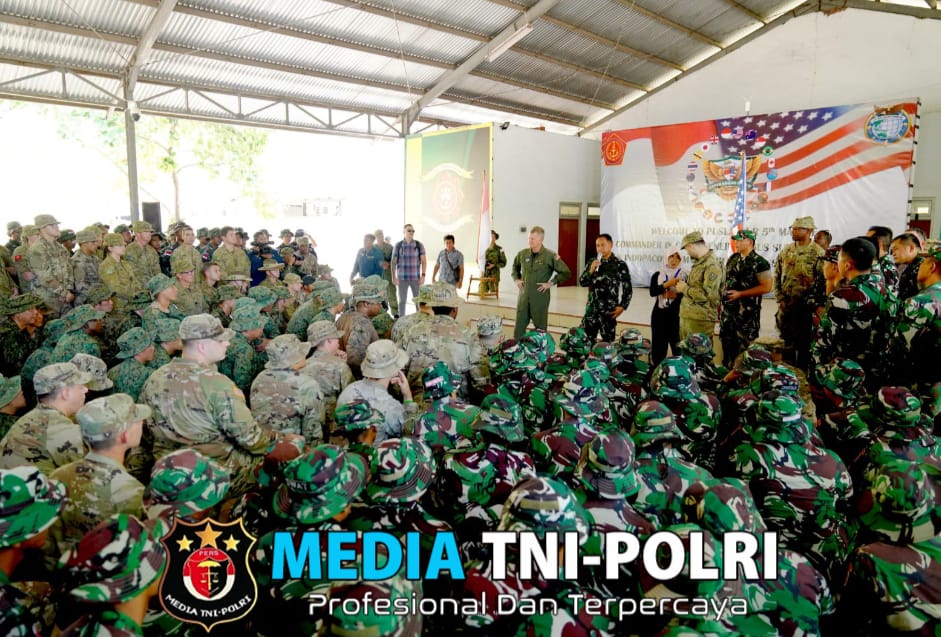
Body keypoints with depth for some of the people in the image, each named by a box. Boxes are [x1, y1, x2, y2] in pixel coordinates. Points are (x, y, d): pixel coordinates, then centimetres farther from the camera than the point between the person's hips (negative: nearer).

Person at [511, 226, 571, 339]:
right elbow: (515, 266, 26)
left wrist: (551, 283, -10)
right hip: (523, 297, 4)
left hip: (540, 298, -4)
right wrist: (516, 279, 12)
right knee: (519, 327, 9)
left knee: (540, 328, 8)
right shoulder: (523, 254, 4)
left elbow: (566, 273, -5)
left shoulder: (550, 256, -9)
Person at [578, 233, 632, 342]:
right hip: (591, 308, 4)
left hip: (609, 310, -4)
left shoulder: (620, 265, -3)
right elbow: (582, 283, 5)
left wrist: (622, 306, -9)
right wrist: (591, 270, -11)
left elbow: (628, 289, -1)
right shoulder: (592, 262, 8)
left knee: (607, 342, 3)